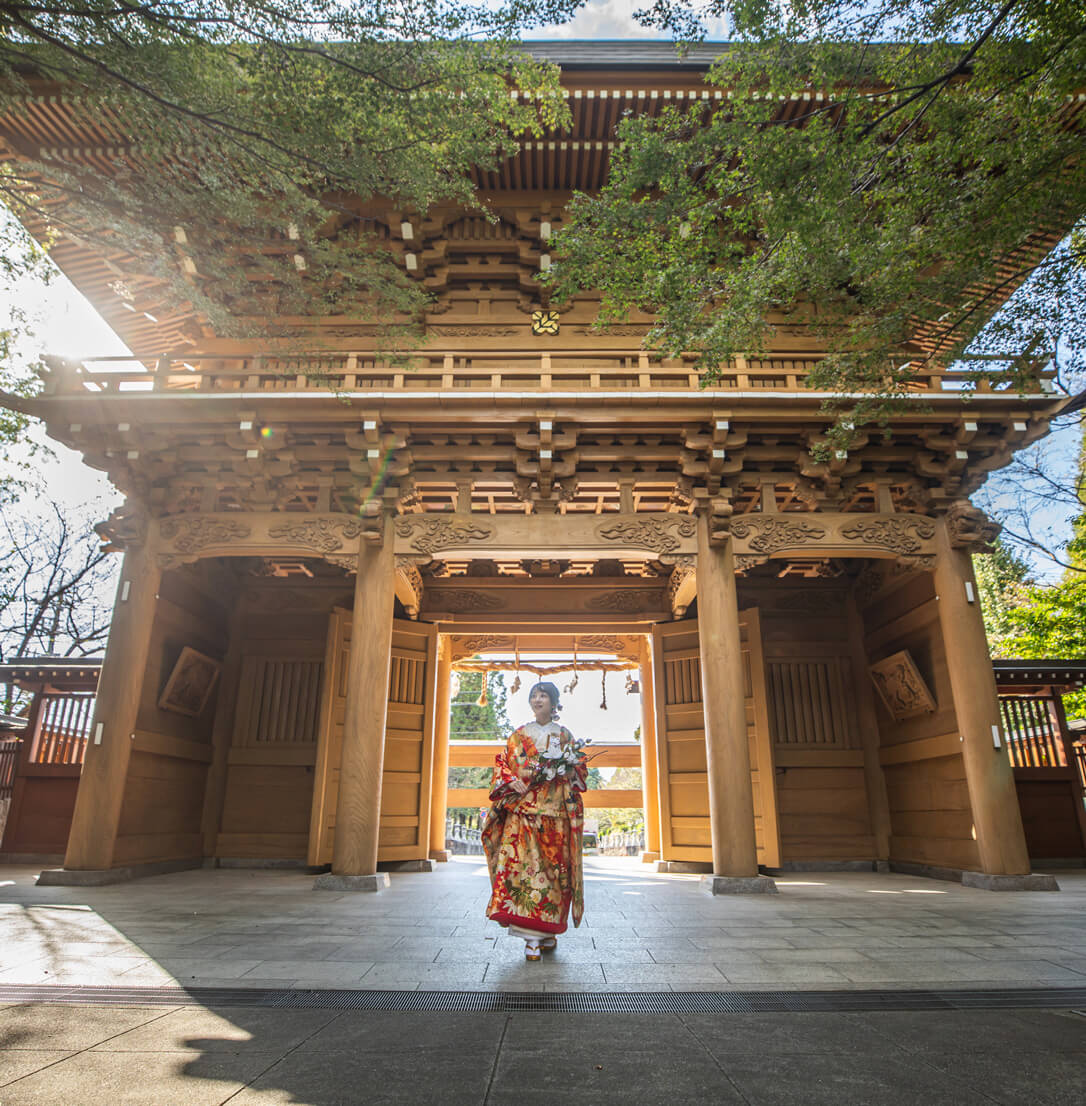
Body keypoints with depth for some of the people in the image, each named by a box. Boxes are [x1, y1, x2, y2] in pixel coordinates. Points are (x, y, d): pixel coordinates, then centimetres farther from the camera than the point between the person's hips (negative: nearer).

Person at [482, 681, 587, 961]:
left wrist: (570, 773, -9)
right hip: (523, 808, 0)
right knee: (522, 862, -10)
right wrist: (511, 781, -8)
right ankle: (532, 937, -7)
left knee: (553, 865, -2)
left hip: (555, 811, 0)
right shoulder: (519, 735, 13)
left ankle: (548, 930, 13)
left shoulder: (565, 736, 12)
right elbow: (502, 764, 10)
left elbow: (580, 768, 12)